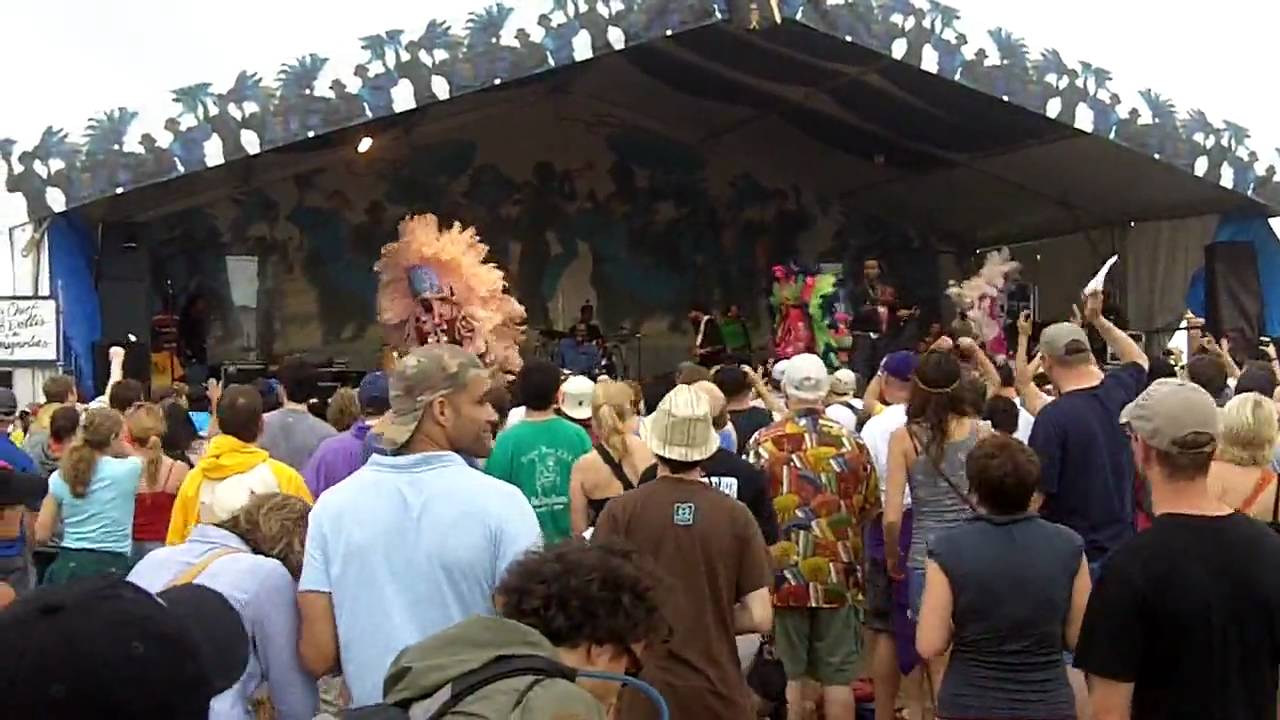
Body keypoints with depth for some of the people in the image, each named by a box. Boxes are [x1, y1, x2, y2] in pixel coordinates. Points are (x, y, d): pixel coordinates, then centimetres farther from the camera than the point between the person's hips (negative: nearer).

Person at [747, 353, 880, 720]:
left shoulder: (764, 443, -6)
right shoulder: (850, 442, 1)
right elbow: (870, 505, 10)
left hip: (783, 574, -2)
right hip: (837, 575, 2)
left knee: (787, 674, 7)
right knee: (838, 675, 9)